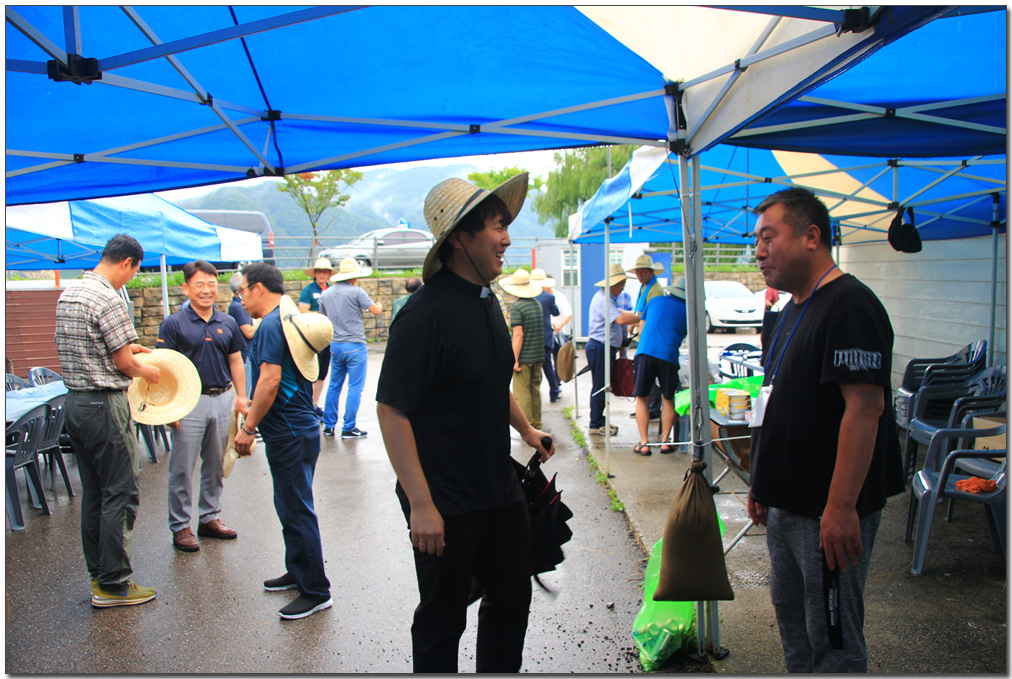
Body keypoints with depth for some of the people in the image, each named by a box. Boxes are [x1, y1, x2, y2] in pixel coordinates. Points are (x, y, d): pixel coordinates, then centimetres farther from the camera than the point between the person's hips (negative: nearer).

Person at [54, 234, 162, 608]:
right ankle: (113, 584, 5)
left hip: (73, 403, 9)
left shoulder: (67, 296, 11)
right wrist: (145, 371, 4)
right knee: (120, 493, -1)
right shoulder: (107, 299, -18)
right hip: (104, 406, -9)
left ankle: (98, 573, 25)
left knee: (93, 492, 16)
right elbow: (123, 363, -16)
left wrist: (128, 347, 21)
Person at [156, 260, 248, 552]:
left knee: (216, 465, 13)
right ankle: (180, 526, 11)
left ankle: (210, 518, 26)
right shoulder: (174, 324, -6)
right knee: (182, 469, 1)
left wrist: (241, 397, 6)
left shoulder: (227, 323, 8)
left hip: (222, 399, 5)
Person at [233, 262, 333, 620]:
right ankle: (298, 572, 34)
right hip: (298, 426, 11)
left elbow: (270, 380, -24)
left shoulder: (271, 325, -17)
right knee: (291, 506, 20)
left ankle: (315, 591, 5)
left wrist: (247, 427, -18)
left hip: (289, 433, -11)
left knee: (296, 510, -3)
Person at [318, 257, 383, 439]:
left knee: (334, 386, 15)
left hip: (335, 346, 6)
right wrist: (379, 305, 14)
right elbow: (376, 311, -8)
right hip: (355, 346, -6)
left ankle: (328, 426, 19)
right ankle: (349, 428, 3)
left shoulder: (325, 294, 7)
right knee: (355, 388, 1)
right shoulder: (356, 292, -11)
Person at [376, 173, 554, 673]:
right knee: (443, 618, 10)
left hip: (500, 490, 9)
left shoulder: (486, 300, 7)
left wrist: (526, 430, 28)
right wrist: (421, 504, -25)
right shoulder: (426, 313, -22)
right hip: (445, 504, -8)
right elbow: (392, 411, -24)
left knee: (512, 598, 21)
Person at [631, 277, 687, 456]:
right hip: (669, 356, 0)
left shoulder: (655, 301, 16)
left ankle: (644, 444, 5)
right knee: (668, 400, 17)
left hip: (645, 352, 0)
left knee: (641, 398, 9)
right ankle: (665, 442, 15)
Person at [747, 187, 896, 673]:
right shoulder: (793, 309, 14)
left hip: (829, 512, -9)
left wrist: (842, 506, -26)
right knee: (791, 615, 21)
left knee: (832, 641, 3)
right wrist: (762, 482, 20)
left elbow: (865, 408, -24)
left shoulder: (850, 305, -17)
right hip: (786, 504, 10)